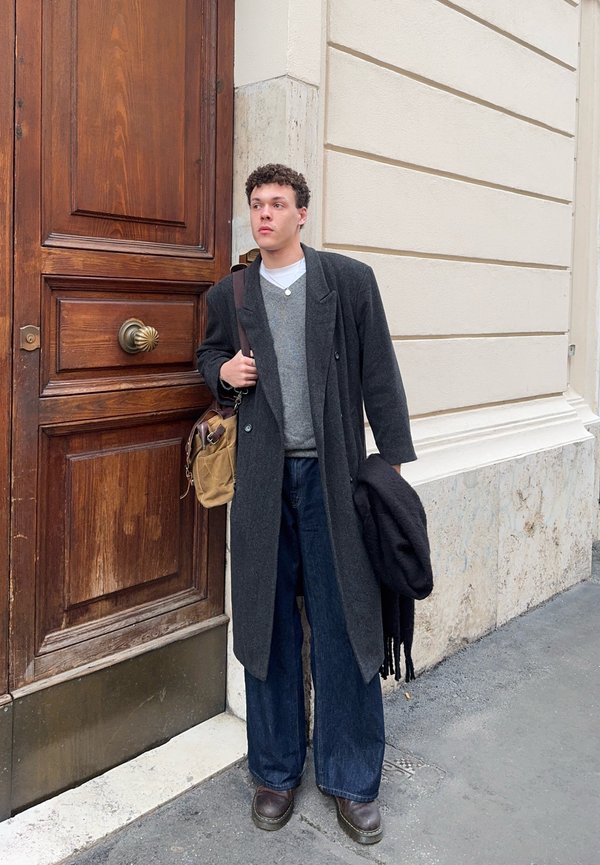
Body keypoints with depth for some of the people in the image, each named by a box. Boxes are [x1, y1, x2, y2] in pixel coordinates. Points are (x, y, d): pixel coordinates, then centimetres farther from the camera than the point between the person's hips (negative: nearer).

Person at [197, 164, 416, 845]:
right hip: (262, 479, 2)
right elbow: (209, 356, 24)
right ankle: (277, 770, 28)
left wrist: (394, 462, -4)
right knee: (268, 626, 10)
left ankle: (351, 779, 22)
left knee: (343, 627, 4)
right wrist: (223, 371, 0)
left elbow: (379, 375, 1)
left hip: (334, 475, -2)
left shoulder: (350, 280, 2)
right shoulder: (227, 295, 9)